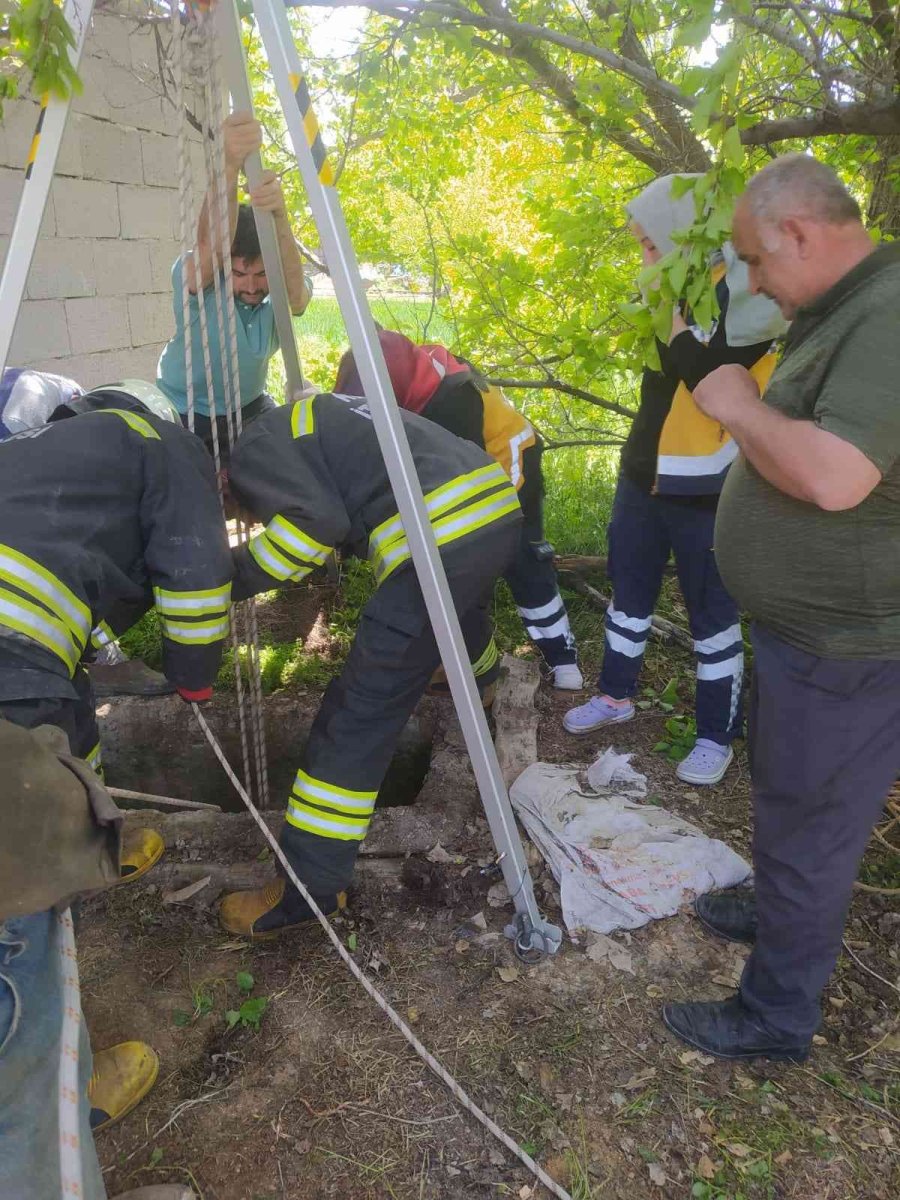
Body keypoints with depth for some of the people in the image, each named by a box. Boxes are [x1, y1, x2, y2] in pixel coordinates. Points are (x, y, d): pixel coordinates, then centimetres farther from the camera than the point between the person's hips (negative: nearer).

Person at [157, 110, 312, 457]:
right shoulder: (192, 280, -22)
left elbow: (296, 291, -39)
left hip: (251, 409, 3)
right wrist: (228, 167, -62)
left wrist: (278, 215, -57)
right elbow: (210, 245, -45)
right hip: (186, 415, -3)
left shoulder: (282, 292, -14)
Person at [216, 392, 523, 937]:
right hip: (497, 500, 10)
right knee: (459, 608, 42)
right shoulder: (311, 417, 30)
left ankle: (311, 887, 3)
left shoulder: (253, 451, 4)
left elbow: (317, 520, -14)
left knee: (360, 711, -3)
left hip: (441, 538, -9)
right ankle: (482, 677, 75)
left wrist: (235, 575, -4)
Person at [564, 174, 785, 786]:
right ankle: (617, 695, 37)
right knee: (629, 590, 18)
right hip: (643, 474, 8)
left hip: (707, 490, -8)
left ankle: (718, 735, 21)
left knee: (712, 612, 5)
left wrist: (674, 317, -20)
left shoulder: (746, 292, -16)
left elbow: (716, 385, -26)